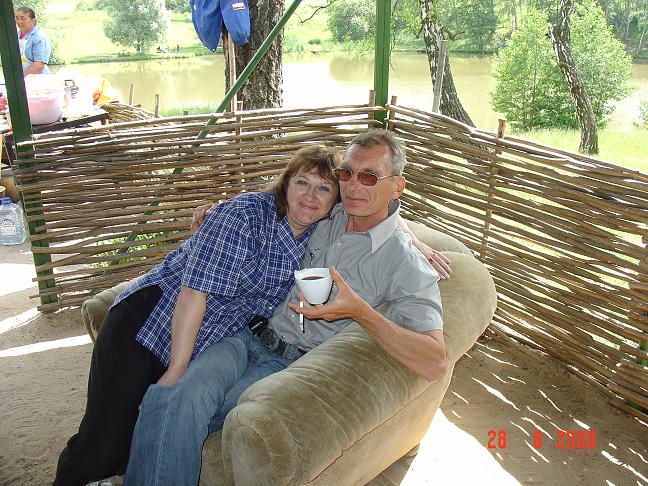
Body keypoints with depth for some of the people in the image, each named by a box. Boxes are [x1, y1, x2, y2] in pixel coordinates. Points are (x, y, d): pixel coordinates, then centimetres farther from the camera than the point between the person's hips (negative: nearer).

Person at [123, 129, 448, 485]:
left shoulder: (407, 265, -9)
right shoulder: (325, 217, 9)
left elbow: (434, 364, -20)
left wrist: (359, 310, -30)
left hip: (292, 363, -5)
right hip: (250, 332, 5)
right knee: (181, 396, -27)